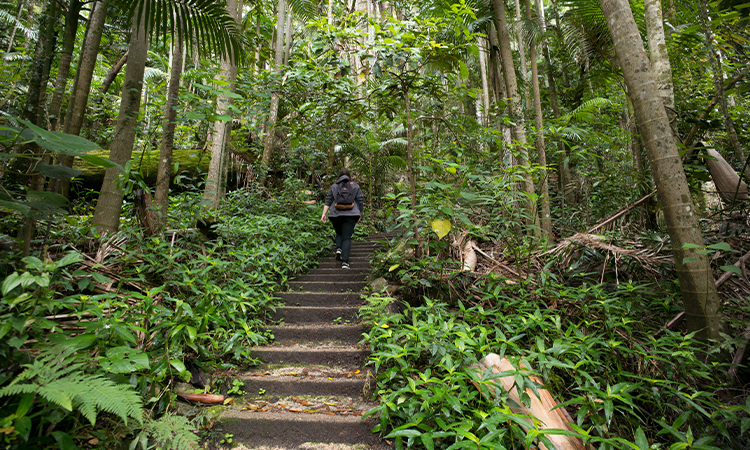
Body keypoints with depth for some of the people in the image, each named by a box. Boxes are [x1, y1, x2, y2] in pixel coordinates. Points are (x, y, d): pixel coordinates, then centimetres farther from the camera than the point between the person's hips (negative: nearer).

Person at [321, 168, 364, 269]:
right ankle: (345, 261, -11)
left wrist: (324, 214, 0)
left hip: (336, 215, 1)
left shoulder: (334, 187, 9)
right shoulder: (355, 186, 8)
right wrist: (359, 215, 15)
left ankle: (338, 248, -2)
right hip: (350, 215, -1)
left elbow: (328, 201, 2)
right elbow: (360, 201, 7)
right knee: (347, 237, -1)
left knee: (339, 234, 24)